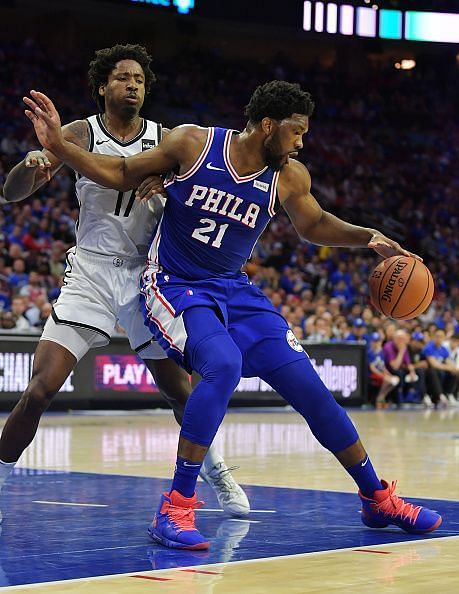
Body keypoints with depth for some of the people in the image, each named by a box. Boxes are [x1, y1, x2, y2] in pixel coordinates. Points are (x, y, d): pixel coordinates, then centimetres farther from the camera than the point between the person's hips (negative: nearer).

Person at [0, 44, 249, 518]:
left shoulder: (165, 141, 3)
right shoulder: (81, 135, -2)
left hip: (145, 274, 2)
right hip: (90, 271, -1)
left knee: (179, 390, 5)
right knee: (39, 390, -14)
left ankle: (215, 473, 29)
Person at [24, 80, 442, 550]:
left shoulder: (289, 177, -2)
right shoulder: (192, 143, -12)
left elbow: (313, 225, 18)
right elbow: (122, 174, -2)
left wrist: (369, 238, 1)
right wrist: (58, 145, -13)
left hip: (234, 291, 5)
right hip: (173, 286, -5)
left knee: (308, 386, -1)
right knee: (223, 364, -34)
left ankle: (378, 500, 17)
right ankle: (175, 508, -26)